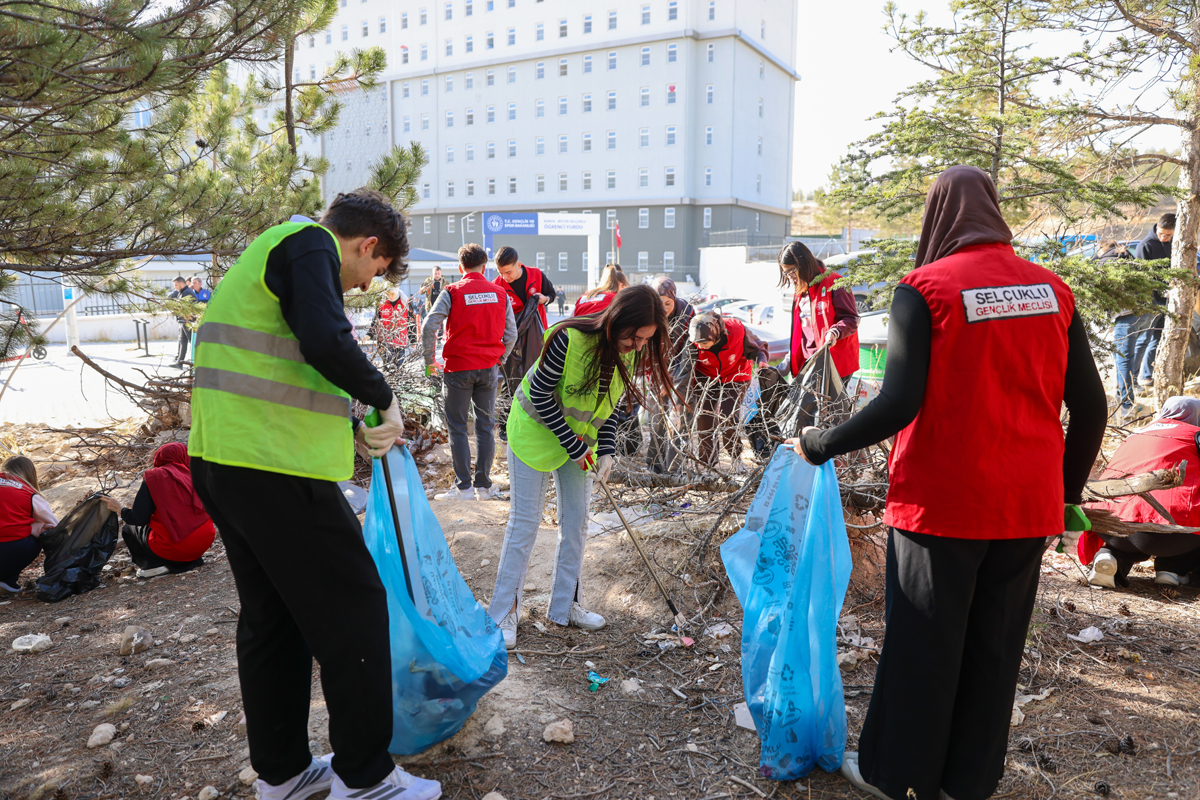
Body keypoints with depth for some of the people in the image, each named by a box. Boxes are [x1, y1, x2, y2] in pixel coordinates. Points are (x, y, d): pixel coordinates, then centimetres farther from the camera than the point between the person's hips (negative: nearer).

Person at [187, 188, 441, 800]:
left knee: (271, 614, 18)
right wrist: (385, 400, -9)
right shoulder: (311, 243, -7)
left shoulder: (272, 250, 24)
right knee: (354, 607, 0)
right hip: (275, 468, -10)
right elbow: (325, 342, -25)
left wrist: (353, 430, 17)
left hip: (220, 461, 10)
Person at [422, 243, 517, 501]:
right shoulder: (500, 294, 5)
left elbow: (429, 327, -12)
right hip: (489, 369, 3)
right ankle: (484, 485, 15)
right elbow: (511, 333, 6)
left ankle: (464, 487, 5)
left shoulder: (452, 292, -5)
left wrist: (429, 360, -2)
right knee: (485, 426, 10)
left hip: (459, 367, -3)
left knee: (457, 428, 5)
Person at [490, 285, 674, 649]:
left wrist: (606, 452, -10)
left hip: (578, 440, 7)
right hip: (535, 434, -6)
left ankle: (565, 605, 26)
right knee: (526, 521, -1)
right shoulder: (570, 339, -31)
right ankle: (504, 613, 13)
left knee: (576, 521, 10)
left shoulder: (630, 353, -9)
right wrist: (573, 445, -19)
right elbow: (539, 394, -23)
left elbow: (609, 405, 2)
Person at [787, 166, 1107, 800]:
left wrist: (820, 444, -7)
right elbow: (1090, 406, 4)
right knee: (996, 647, 17)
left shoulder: (926, 289, -11)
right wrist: (1066, 493, 16)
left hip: (940, 502, -4)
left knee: (921, 647, 10)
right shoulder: (1052, 290, 3)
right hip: (1027, 507, 5)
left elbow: (898, 404, -19)